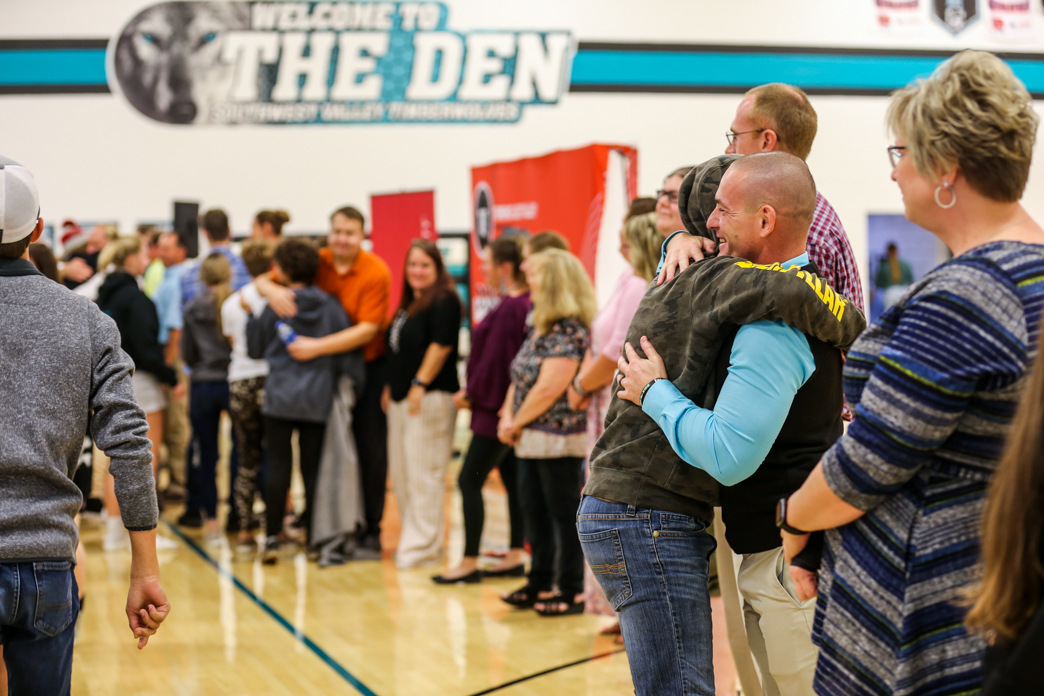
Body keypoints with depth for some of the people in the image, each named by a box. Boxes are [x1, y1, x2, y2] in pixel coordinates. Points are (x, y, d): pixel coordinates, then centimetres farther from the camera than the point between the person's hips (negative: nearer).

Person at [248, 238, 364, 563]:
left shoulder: (273, 307, -5)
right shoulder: (331, 306, -1)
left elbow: (255, 350, 8)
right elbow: (348, 352, -1)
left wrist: (251, 317, 21)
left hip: (279, 398, -2)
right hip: (318, 401, 2)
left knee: (278, 466, 3)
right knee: (312, 468, 9)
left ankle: (271, 537, 0)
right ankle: (313, 537, 13)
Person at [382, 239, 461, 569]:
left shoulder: (444, 301, -9)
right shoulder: (408, 304, 19)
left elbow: (440, 345, -18)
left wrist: (420, 385, -20)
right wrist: (390, 387, 21)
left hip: (430, 398, -10)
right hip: (401, 398, 10)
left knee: (423, 473, -8)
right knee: (401, 472, 11)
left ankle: (423, 546, -4)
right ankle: (413, 538, 20)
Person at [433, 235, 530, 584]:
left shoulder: (509, 309, -20)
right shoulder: (525, 304, 9)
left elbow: (493, 360, -20)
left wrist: (471, 395, -6)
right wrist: (474, 394, 13)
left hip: (497, 409, -10)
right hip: (510, 408, 10)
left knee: (469, 480, -4)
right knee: (513, 480, 13)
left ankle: (469, 562, 0)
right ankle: (516, 556, 19)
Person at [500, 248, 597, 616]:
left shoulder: (569, 331, -17)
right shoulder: (540, 327, 13)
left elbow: (548, 389, -22)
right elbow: (519, 377, 15)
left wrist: (517, 422, -12)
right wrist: (508, 417, -1)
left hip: (559, 436, -10)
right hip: (531, 439, 10)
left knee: (564, 513, -1)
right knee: (534, 511, 15)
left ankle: (573, 592, 8)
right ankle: (540, 584, 26)